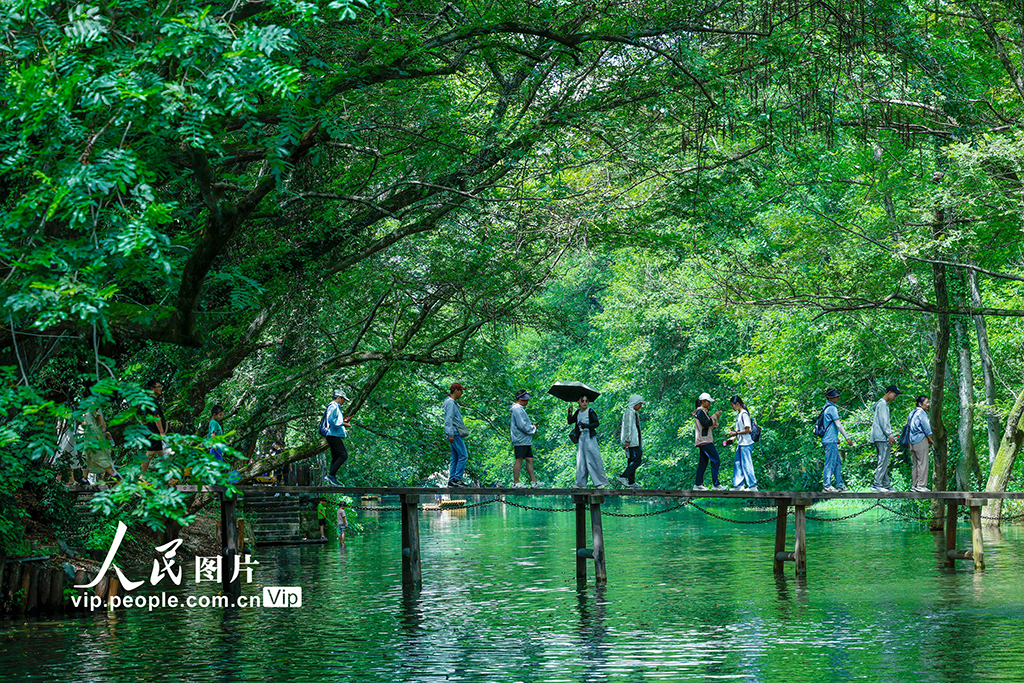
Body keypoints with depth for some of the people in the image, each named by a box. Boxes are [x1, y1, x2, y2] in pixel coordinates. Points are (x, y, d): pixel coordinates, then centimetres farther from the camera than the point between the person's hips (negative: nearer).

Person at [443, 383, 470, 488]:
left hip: (456, 433, 10)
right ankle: (457, 479, -12)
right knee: (463, 455, -11)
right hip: (455, 433, -10)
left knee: (455, 457, 9)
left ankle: (452, 479, 9)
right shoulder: (450, 403, -12)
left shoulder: (453, 402, 20)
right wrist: (450, 434, -22)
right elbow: (448, 419, -18)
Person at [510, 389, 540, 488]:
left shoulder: (521, 409, 19)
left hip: (526, 441, 10)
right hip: (520, 441, -10)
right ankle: (515, 482, -3)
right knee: (519, 460, -6)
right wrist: (533, 428, -8)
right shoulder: (517, 410, -15)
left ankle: (533, 480, 14)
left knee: (529, 459, 10)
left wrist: (531, 426, 10)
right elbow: (522, 426, -20)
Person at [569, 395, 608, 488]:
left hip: (589, 437, -6)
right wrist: (570, 413, -3)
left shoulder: (590, 412, -5)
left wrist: (585, 426, -20)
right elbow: (570, 421, 12)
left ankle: (602, 481, -3)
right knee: (581, 460, 4)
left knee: (593, 459, -8)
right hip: (581, 437, 6)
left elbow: (597, 423, -11)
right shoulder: (578, 412, 13)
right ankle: (581, 483, 8)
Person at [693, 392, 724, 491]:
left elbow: (710, 426, 22)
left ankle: (698, 484, 9)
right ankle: (715, 484, -13)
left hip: (705, 441, 10)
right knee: (715, 460, -12)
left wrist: (715, 419, 8)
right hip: (704, 441, -10)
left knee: (703, 462, 9)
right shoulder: (700, 411, -9)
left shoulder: (703, 411, 22)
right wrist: (715, 416, -10)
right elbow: (706, 424, -19)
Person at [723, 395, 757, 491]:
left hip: (746, 443, -10)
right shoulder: (738, 414, 14)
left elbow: (748, 430, -20)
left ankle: (752, 486, 0)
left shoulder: (744, 414, -15)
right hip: (741, 443, 10)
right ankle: (739, 485, 18)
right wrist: (733, 438, 16)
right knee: (737, 464, 12)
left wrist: (736, 433, -14)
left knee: (746, 464, -5)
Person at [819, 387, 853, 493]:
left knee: (837, 462, 14)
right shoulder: (832, 408, -14)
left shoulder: (826, 408, 16)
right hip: (830, 440, -10)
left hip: (831, 440, 10)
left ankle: (839, 484, 18)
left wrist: (836, 438, 30)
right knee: (830, 463, -8)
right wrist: (847, 438, -12)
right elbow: (838, 424, -15)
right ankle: (826, 485, -7)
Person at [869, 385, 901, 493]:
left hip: (883, 438, 11)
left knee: (884, 462, 9)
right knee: (883, 461, -12)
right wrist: (889, 434, -18)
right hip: (882, 437, -11)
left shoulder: (885, 404, 23)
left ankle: (886, 485, 10)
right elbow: (883, 421, -16)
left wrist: (891, 437, 21)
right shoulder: (882, 404, -8)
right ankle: (876, 484, -14)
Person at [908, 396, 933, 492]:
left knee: (915, 464, 11)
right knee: (923, 463, -6)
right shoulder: (921, 413, -10)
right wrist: (930, 440, 0)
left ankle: (914, 485, 11)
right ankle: (921, 485, -8)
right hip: (921, 439, -9)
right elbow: (926, 428, -11)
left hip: (912, 441, 9)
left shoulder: (912, 413, 16)